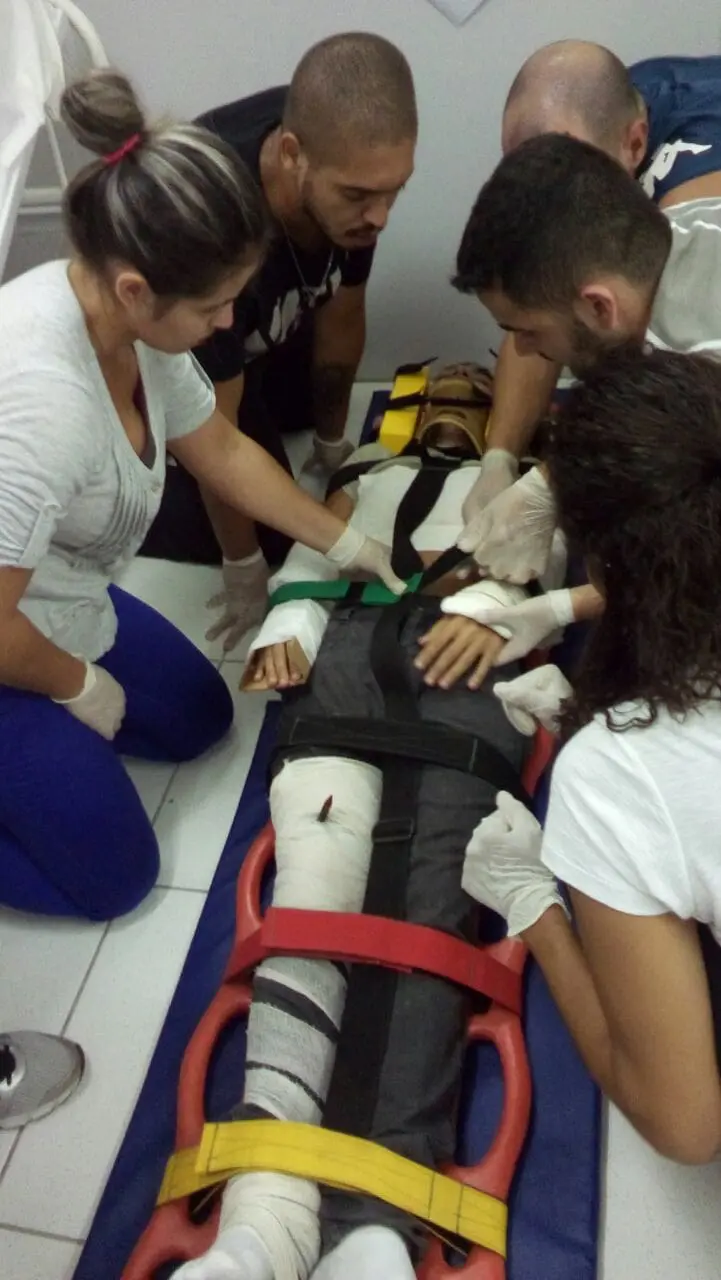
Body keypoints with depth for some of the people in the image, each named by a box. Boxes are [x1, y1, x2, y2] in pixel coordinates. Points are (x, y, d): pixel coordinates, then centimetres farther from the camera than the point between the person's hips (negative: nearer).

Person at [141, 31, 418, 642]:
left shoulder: (347, 161, -27)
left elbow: (341, 313, -9)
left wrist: (332, 441, 5)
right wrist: (246, 570, -18)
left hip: (267, 329, 6)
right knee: (265, 532, -4)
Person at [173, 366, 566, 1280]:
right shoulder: (368, 475, 42)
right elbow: (310, 555, 26)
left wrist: (492, 607, -7)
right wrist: (285, 629, 3)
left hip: (463, 645, -1)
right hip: (352, 634, 2)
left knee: (433, 889, -27)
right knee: (317, 855, -27)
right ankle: (269, 1205, -42)